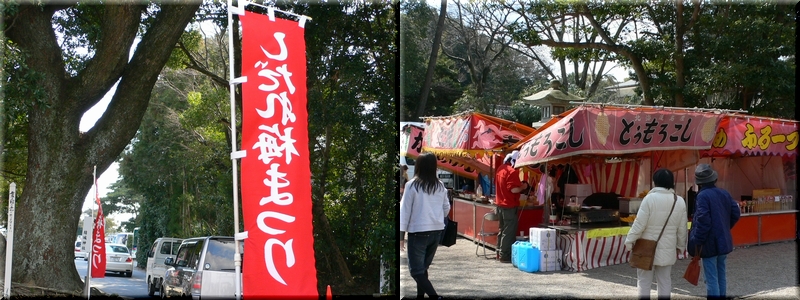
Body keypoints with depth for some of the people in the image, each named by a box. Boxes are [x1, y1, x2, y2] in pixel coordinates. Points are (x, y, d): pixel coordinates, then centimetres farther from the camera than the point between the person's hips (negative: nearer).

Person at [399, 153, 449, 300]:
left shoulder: (412, 184, -9)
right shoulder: (440, 185, 4)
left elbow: (405, 210, -6)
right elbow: (446, 208, 14)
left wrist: (401, 235, -1)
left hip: (418, 232, -6)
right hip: (437, 231, 6)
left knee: (416, 270, -3)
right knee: (423, 267, 19)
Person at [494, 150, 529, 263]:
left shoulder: (500, 168, 9)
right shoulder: (513, 172, -19)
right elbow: (514, 189, -25)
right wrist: (523, 187, -5)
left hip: (500, 204, 9)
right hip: (510, 205, -9)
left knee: (503, 229, 18)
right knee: (509, 232, -2)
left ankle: (501, 252, 24)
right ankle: (505, 256, 0)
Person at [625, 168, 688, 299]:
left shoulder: (650, 198, -16)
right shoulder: (680, 201, -1)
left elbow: (640, 223, -16)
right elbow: (682, 228, 5)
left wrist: (629, 241, -5)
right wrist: (680, 246, 19)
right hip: (668, 249, 4)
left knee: (644, 281, 6)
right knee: (665, 281, 13)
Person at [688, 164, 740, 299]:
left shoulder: (702, 196, -16)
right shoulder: (724, 194, 6)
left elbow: (703, 221, -21)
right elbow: (735, 214, 9)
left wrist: (697, 243, -15)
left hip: (710, 243, -7)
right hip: (723, 241, 7)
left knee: (711, 279, -3)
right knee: (720, 275, 18)